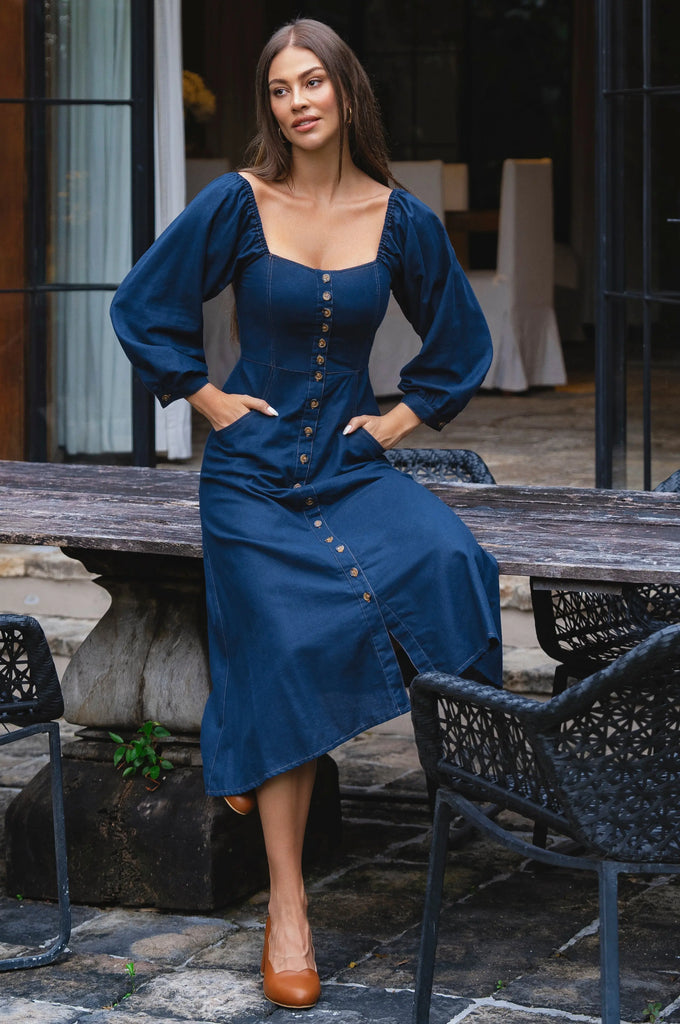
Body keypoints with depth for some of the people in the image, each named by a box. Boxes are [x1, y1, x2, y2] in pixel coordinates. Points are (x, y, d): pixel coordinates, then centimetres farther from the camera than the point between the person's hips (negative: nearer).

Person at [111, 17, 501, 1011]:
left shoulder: (400, 218, 1)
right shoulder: (238, 203, -5)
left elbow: (462, 342, 15)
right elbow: (143, 308, 4)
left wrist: (401, 419, 5)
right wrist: (211, 401, 0)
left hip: (355, 461, 2)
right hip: (255, 471, -2)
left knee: (449, 565, -29)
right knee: (287, 660, -7)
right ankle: (288, 909, 1)